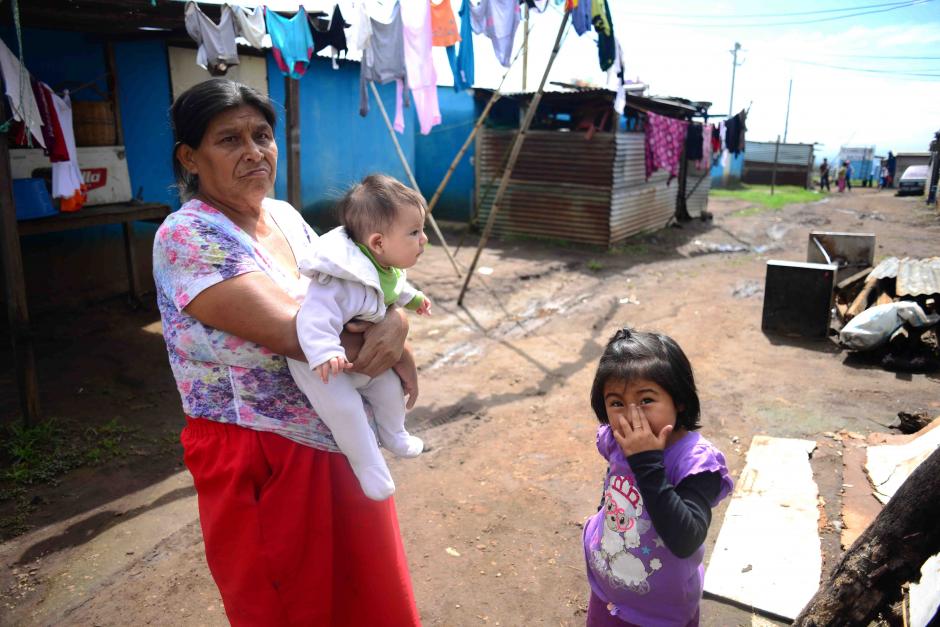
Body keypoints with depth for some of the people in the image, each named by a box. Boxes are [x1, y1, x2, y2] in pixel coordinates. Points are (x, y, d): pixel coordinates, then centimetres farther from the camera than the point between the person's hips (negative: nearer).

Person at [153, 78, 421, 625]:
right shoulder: (186, 238, -18)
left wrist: (395, 323, -18)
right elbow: (292, 333, -27)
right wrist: (387, 344, -13)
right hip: (263, 461, -7)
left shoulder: (285, 216, 4)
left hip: (344, 445, 7)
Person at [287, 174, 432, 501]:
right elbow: (316, 318, -45)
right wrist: (326, 354, -58)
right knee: (345, 406, -21)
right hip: (318, 362, -9)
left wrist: (414, 298, 33)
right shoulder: (341, 281, -38)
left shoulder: (388, 267, -5)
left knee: (389, 383, 15)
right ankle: (367, 465, 0)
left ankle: (393, 434, 42)